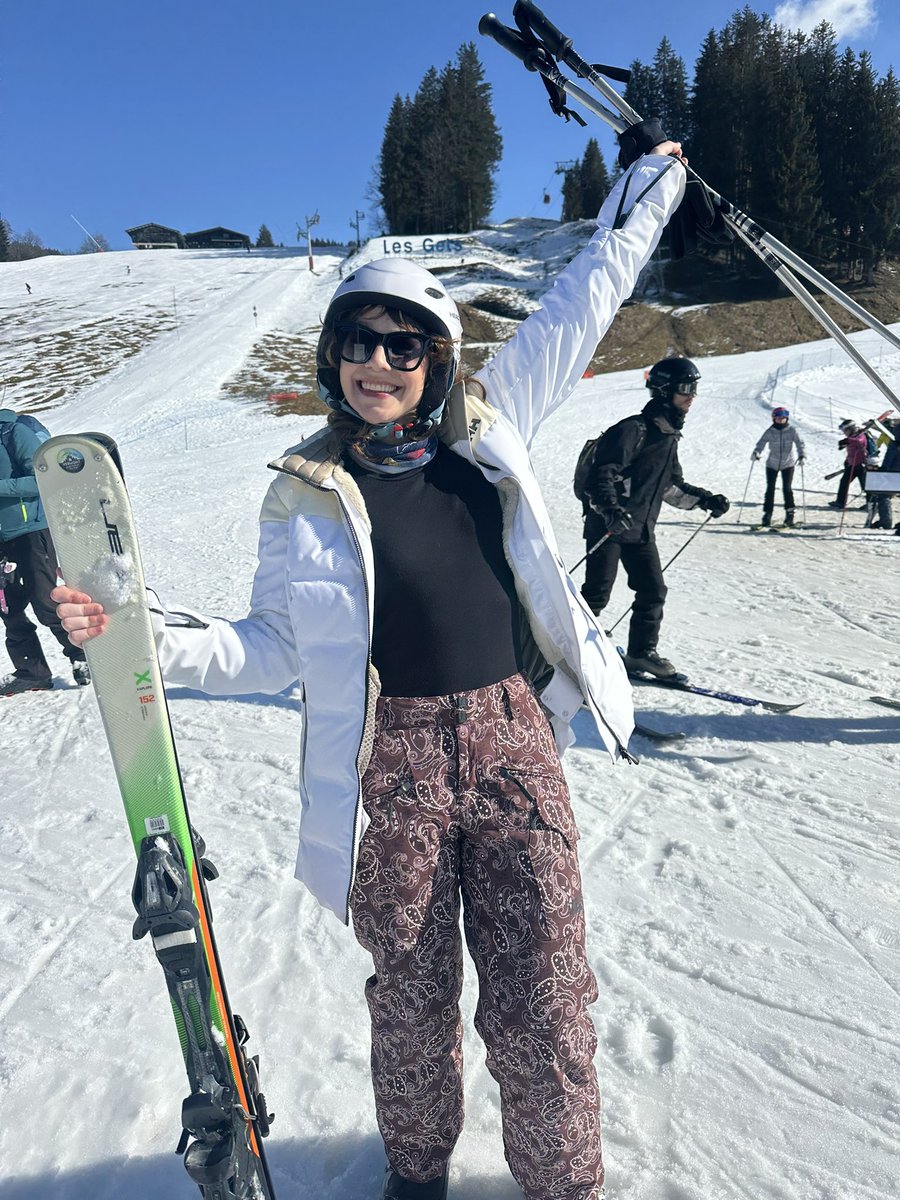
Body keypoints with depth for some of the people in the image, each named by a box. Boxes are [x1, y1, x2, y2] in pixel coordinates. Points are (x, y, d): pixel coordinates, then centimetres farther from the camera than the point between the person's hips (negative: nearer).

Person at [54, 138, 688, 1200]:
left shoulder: (485, 426, 7)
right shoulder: (304, 492, 3)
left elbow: (574, 312, 18)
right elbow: (273, 646, 3)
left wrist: (640, 202, 27)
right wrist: (151, 636, -11)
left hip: (513, 740, 1)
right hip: (389, 763, -1)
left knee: (543, 999, 6)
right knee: (411, 995, 15)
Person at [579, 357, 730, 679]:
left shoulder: (669, 436, 14)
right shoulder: (634, 429, -14)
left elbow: (672, 485, 22)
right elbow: (601, 473, -21)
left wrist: (705, 499, 11)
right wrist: (611, 509, -36)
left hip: (641, 529, 9)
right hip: (608, 526, -8)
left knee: (653, 591, 7)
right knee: (597, 594, -4)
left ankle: (641, 652, 20)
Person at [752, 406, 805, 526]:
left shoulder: (792, 430, -4)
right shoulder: (770, 431, -4)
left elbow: (799, 443, -10)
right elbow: (761, 443, -12)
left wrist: (802, 455, -26)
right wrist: (756, 453, -31)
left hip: (788, 463, -1)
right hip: (772, 464, 1)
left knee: (787, 488, -6)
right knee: (770, 489, 1)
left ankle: (790, 512, 6)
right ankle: (767, 513, 9)